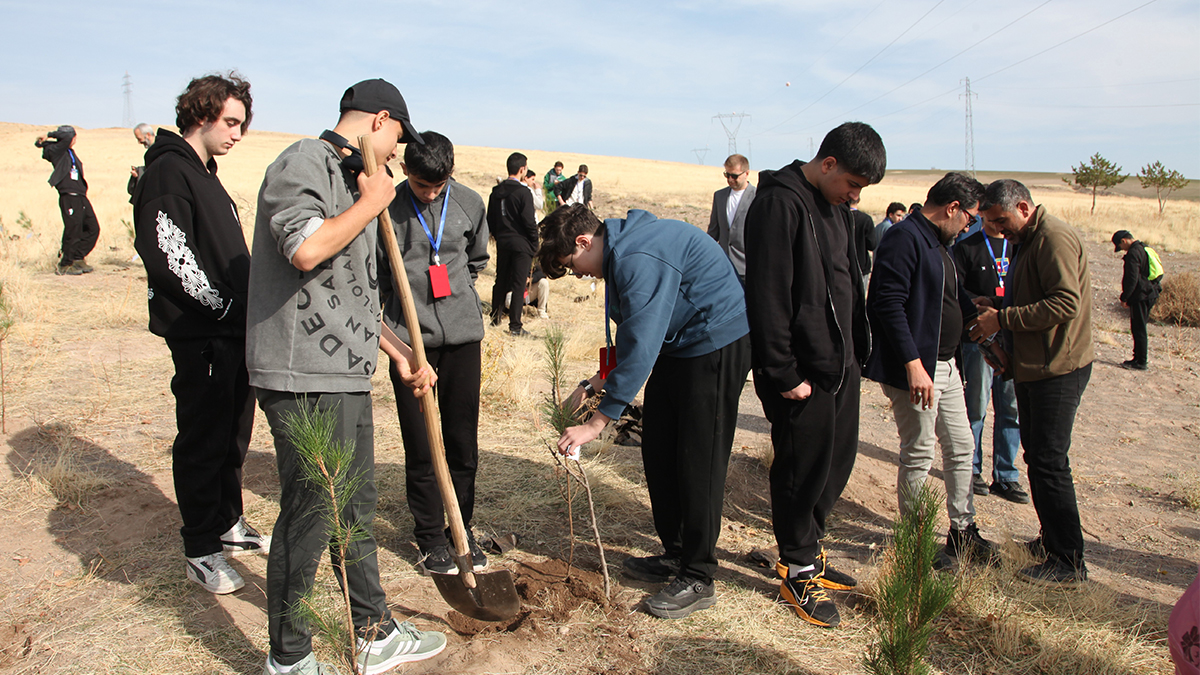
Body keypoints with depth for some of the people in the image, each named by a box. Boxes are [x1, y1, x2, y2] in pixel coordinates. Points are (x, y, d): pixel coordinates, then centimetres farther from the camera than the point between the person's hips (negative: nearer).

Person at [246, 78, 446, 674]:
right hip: (304, 380, -10)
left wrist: (398, 351, 23)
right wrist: (371, 203, -12)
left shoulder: (350, 178, 21)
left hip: (348, 376, 10)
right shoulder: (304, 161, -8)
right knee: (308, 517, 0)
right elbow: (306, 248, -27)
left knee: (356, 509, 17)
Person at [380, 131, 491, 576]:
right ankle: (429, 536, 17)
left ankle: (462, 528, 23)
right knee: (420, 445, 3)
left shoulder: (469, 203, 4)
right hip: (409, 338, -2)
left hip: (462, 335, 2)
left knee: (463, 440, 8)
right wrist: (393, 332, -1)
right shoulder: (386, 208, -5)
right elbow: (371, 276, 3)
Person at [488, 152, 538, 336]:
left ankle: (496, 317, 29)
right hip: (521, 243, -6)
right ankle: (515, 326, -3)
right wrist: (535, 244, -4)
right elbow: (529, 222, -15)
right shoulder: (523, 192, -14)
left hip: (502, 243, 6)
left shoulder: (496, 191, 5)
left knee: (501, 281, 18)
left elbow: (490, 220, 12)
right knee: (519, 285, -3)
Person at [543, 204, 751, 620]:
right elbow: (632, 339, 19)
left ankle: (698, 579, 6)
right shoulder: (620, 253, 8)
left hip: (715, 347, -10)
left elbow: (641, 346, -29)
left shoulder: (641, 258, -26)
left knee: (698, 462, -5)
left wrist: (596, 423, -26)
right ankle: (675, 555, 24)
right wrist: (595, 383, 12)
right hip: (676, 345, 10)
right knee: (658, 453, 11)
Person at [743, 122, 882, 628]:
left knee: (837, 460, 17)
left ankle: (807, 548, 35)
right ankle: (798, 571, 20)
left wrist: (857, 351, 13)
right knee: (802, 469, 3)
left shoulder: (832, 206, 12)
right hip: (803, 373, -9)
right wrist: (784, 374, -20)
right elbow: (768, 297, -20)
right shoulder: (780, 203, -16)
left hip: (840, 364, 9)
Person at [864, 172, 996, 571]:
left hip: (945, 365, 10)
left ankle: (962, 531, 30)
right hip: (915, 368, -10)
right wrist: (913, 364, -27)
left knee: (960, 447, 16)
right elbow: (889, 303, -24)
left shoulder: (939, 244, 15)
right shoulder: (905, 237, -16)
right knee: (919, 455, 0)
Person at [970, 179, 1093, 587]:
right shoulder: (1029, 242, 17)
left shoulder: (1054, 239, -15)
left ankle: (1069, 563, 1)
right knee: (1037, 457, 15)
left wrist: (1004, 318, -21)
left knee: (1049, 463, -7)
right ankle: (1050, 540, 27)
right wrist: (996, 309, 8)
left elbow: (1065, 303, -24)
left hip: (1057, 370, -10)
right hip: (1033, 367, 10)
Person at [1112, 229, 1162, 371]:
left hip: (1140, 296, -10)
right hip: (1151, 294, 10)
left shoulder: (1133, 253, -16)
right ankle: (1139, 357, 21)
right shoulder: (1146, 250, 14)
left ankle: (1141, 362, 0)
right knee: (1140, 328, 16)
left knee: (1138, 329, -3)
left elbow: (1132, 279, -20)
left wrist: (1124, 298, -12)